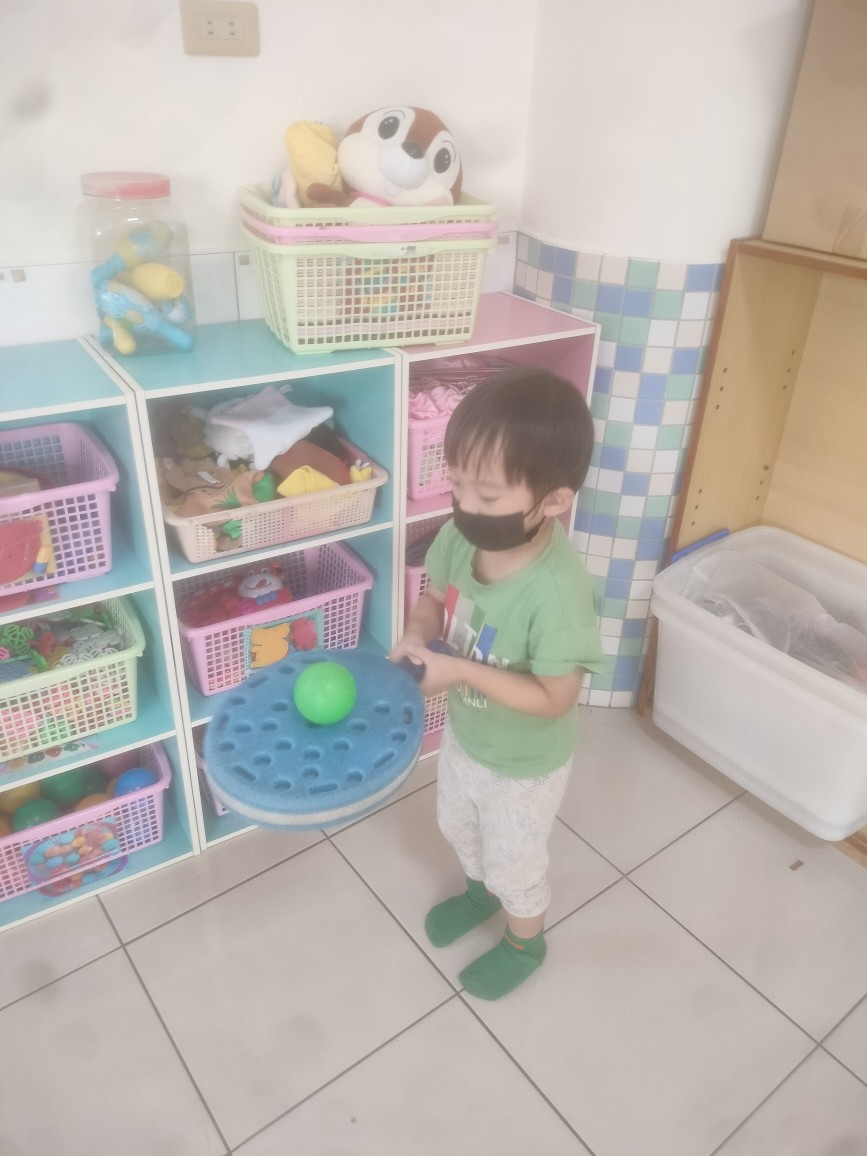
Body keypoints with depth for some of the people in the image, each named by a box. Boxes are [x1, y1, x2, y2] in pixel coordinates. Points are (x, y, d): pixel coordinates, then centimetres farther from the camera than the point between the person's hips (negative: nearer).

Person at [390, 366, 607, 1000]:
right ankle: (480, 890, 65)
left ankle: (525, 941, 54)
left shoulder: (557, 591, -39)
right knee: (460, 827, 33)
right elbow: (435, 596, -1)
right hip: (464, 733, 6)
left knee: (514, 860, 22)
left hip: (525, 764, -6)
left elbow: (555, 699, -29)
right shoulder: (461, 535, -21)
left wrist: (461, 671, -33)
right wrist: (416, 636, -21)